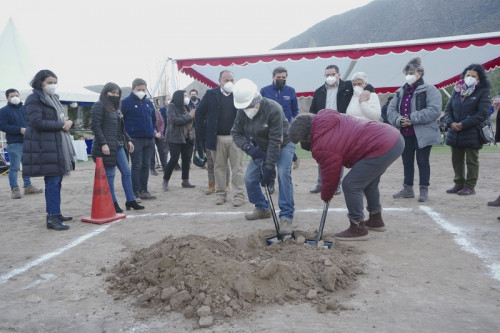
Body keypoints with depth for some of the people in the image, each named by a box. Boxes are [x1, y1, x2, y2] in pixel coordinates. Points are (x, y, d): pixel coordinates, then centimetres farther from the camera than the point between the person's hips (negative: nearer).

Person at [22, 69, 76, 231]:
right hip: (44, 146, -8)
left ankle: (55, 213, 19)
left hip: (58, 145, 9)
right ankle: (52, 218, -8)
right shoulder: (34, 99, -6)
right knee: (52, 181, -11)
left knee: (57, 180, 10)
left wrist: (68, 122, 0)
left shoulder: (53, 98, 20)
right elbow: (37, 122, -16)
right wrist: (61, 125, -14)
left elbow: (60, 118, 24)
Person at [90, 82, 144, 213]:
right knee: (109, 175, -2)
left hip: (118, 145, 9)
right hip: (106, 147, -9)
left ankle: (130, 201, 16)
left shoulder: (115, 108, 19)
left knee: (126, 172, 9)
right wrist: (103, 143, -21)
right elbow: (95, 126, -15)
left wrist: (128, 140, 17)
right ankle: (113, 203, 8)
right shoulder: (99, 106, -7)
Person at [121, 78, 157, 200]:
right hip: (135, 139, -6)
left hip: (149, 140, 6)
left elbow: (154, 118, 26)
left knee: (145, 166, 9)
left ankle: (144, 190, 17)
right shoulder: (126, 102, -4)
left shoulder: (148, 103, 14)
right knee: (136, 166, -4)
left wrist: (153, 130, 16)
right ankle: (136, 192, 3)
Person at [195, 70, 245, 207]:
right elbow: (199, 114, 5)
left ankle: (239, 195, 9)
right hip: (217, 138, 1)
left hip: (235, 138, -1)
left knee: (237, 168, 1)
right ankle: (221, 194, 22)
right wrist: (203, 135, 0)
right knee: (219, 168, 9)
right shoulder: (211, 94, 3)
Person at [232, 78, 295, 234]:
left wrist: (269, 167, -31)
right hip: (260, 148, 6)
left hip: (283, 145, -6)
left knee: (283, 175, -26)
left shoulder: (273, 109, -33)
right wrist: (248, 148, -25)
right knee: (250, 178, 1)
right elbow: (236, 133, -4)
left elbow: (275, 141, -32)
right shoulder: (242, 112, -15)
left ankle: (286, 217, -22)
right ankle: (262, 209, 24)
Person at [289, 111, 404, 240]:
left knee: (350, 185, -5)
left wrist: (325, 197, 17)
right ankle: (375, 220, 42)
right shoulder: (327, 117, 11)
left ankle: (358, 228, 8)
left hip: (383, 148, -11)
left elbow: (330, 176, -2)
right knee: (368, 182, 27)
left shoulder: (321, 147, -15)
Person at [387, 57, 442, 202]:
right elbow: (390, 110, 9)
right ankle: (408, 189, 24)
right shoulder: (400, 92, 14)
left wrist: (412, 118, -22)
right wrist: (398, 120, -13)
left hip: (423, 134, -6)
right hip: (404, 134, 6)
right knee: (407, 161, 13)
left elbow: (434, 110, -18)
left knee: (422, 161, 3)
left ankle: (424, 190, 13)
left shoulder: (429, 90, -5)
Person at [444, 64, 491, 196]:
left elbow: (482, 113, -12)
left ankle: (470, 186, 12)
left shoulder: (483, 92, -5)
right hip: (455, 133, 5)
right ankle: (459, 184, 25)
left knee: (471, 161, 4)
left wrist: (463, 124, -17)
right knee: (457, 160, 13)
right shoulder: (457, 90, 10)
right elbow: (448, 108, 9)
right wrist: (451, 122, -9)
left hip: (472, 134, -5)